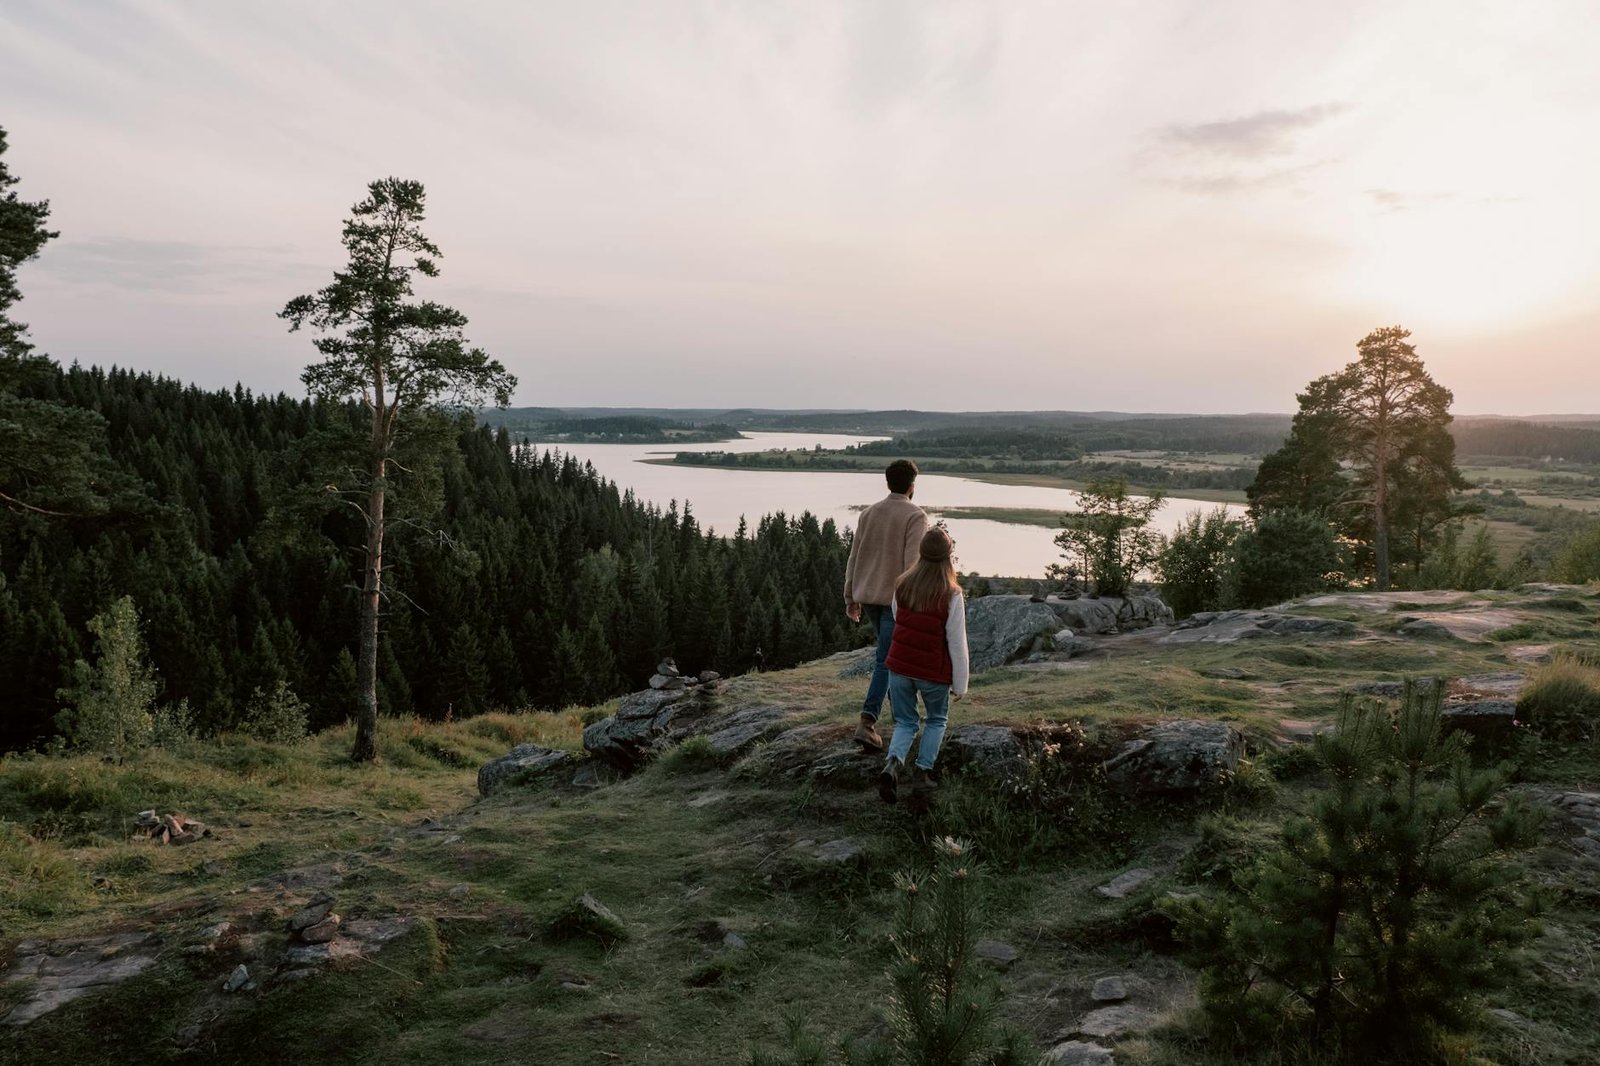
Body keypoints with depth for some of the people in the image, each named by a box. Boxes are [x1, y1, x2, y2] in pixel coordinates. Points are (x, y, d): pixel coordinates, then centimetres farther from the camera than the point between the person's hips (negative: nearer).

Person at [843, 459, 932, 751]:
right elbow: (912, 562, -19)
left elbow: (854, 558, 8)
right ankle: (867, 722, -18)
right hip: (896, 597, -6)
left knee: (889, 650, 26)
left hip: (867, 595, 6)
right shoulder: (916, 516, -11)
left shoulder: (868, 513, 7)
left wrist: (850, 599, 15)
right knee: (885, 661, -7)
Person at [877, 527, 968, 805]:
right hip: (934, 672, -3)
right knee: (936, 720, 22)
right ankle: (922, 773, 11)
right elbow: (957, 644, -12)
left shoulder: (902, 585, -4)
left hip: (900, 667, 3)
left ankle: (893, 762, -11)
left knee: (905, 722, 16)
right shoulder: (952, 595, -16)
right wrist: (960, 685, -3)